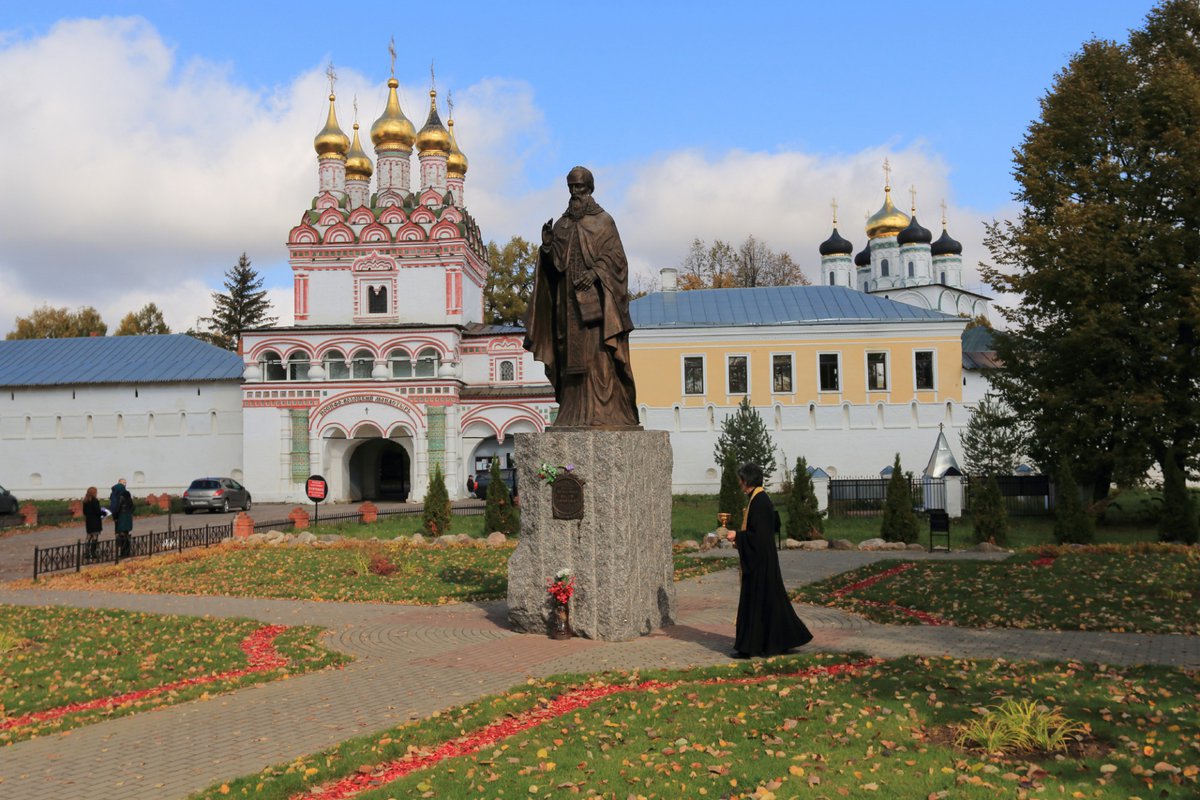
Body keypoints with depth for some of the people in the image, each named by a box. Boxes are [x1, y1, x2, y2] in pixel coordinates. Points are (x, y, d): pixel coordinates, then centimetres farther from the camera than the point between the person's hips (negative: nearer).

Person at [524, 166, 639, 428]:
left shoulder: (603, 220, 5)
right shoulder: (561, 224, 17)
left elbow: (615, 255, -4)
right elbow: (554, 264, 13)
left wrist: (595, 271, -20)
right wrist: (547, 245, -6)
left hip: (594, 299, -4)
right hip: (568, 300, 5)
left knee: (598, 354, -11)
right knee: (573, 355, 1)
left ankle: (605, 413, -11)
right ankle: (576, 414, 2)